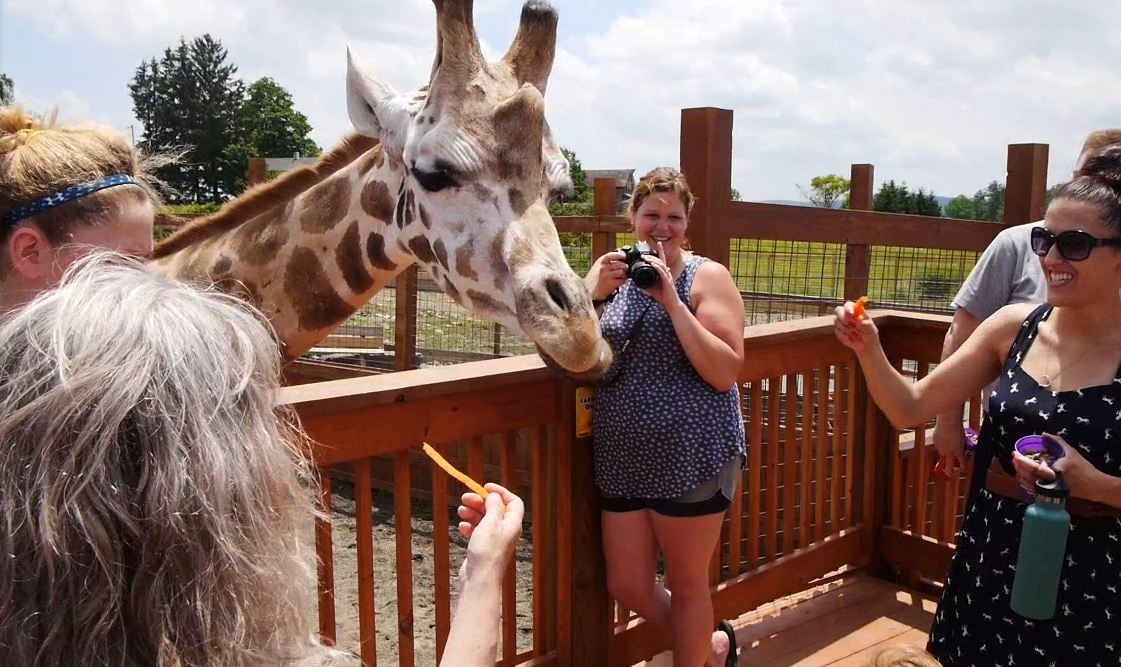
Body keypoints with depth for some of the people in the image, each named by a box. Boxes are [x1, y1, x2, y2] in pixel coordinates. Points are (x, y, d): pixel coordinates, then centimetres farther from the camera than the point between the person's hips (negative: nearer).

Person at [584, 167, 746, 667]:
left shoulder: (707, 277, -7)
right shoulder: (614, 269, 6)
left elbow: (725, 373, -17)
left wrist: (672, 300, -21)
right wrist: (594, 292, -15)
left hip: (691, 458, -5)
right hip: (623, 459, 6)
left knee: (686, 586, 10)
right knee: (626, 587, 14)